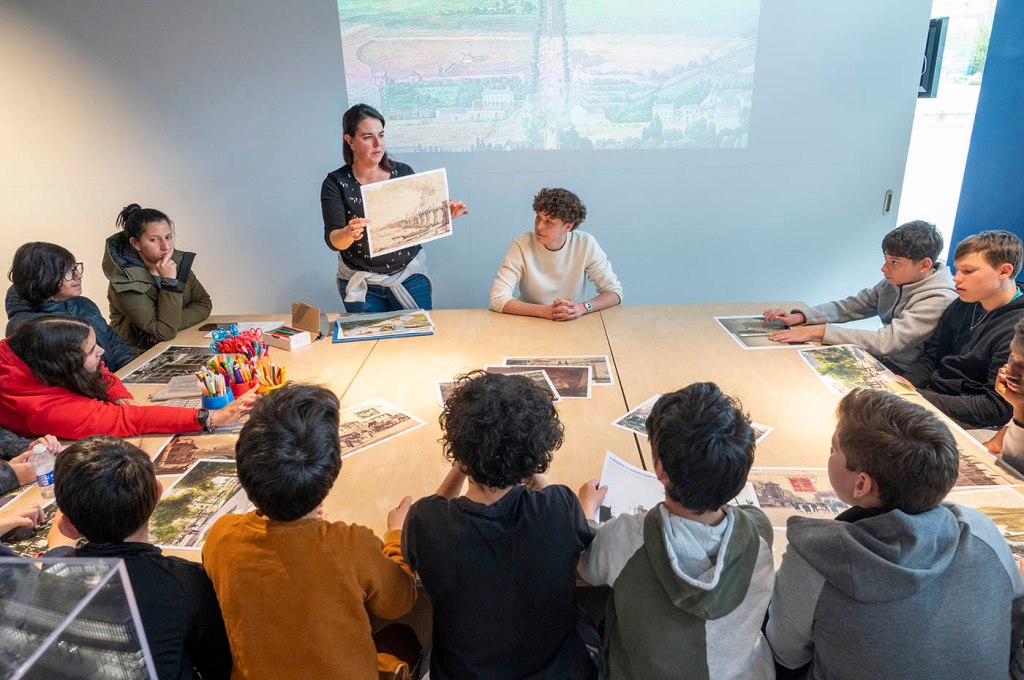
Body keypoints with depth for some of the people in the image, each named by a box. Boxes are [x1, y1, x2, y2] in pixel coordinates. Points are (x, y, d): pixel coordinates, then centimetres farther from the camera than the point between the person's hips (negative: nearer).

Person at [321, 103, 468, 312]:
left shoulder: (403, 172, -3)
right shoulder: (336, 183, -7)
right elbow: (332, 240, -15)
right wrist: (348, 234, -37)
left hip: (409, 277, 1)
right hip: (361, 285, -1)